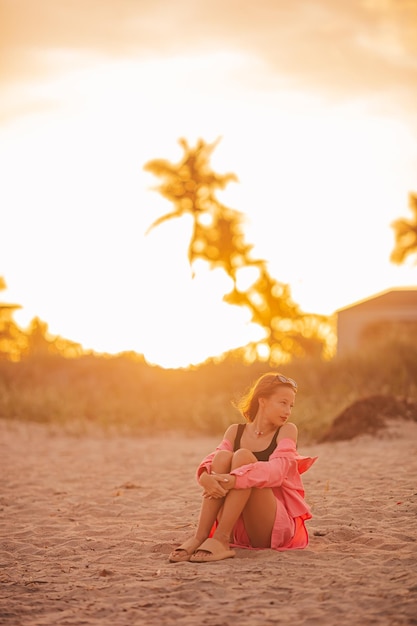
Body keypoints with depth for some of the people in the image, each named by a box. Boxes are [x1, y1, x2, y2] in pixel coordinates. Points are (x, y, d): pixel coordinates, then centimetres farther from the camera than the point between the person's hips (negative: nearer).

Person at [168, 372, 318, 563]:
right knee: (222, 456, -19)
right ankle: (200, 537, -30)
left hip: (278, 526, -3)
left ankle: (221, 539, -35)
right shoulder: (235, 432, 11)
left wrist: (235, 479, -33)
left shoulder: (287, 431, 2)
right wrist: (206, 477, -31)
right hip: (239, 531, 3)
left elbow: (277, 469, -17)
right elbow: (210, 462, -5)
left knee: (243, 456, -22)